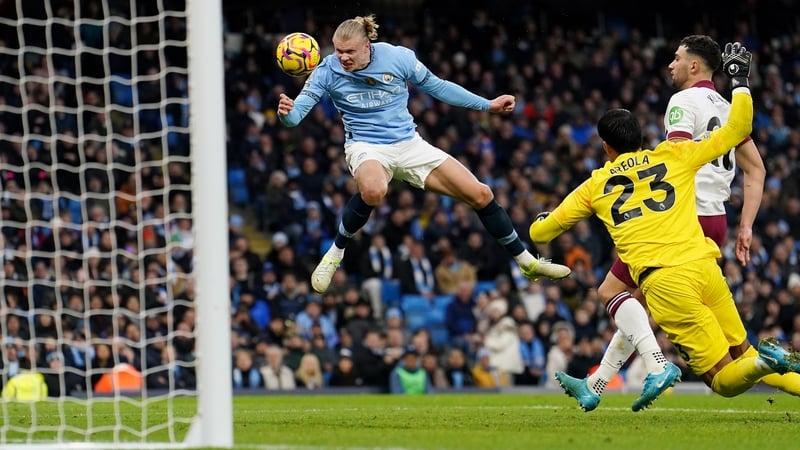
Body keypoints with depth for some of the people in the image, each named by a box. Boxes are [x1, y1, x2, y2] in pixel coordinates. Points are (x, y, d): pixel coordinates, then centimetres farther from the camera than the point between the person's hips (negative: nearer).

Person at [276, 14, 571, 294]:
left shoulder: (397, 57, -10)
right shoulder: (328, 71, -13)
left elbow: (436, 86, 5)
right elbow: (296, 114, -17)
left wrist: (488, 105, 6)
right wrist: (286, 112, -43)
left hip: (409, 145, 3)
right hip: (366, 147, -3)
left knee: (481, 195, -3)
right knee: (373, 191, -42)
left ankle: (527, 263, 16)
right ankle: (335, 253, -17)